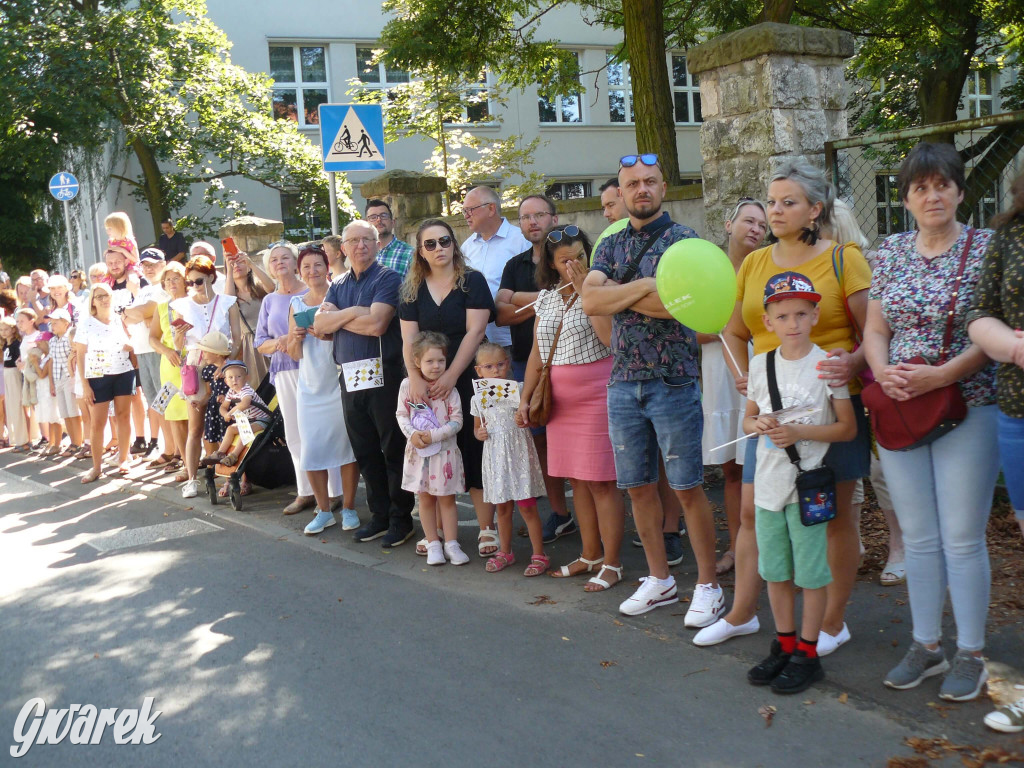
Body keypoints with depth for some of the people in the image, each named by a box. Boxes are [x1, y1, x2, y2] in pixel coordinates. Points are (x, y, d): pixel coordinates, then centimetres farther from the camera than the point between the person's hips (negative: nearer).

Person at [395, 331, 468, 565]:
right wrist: (412, 434, -15)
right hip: (418, 451, 2)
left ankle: (451, 544, 14)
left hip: (444, 451, -2)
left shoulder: (449, 389, -9)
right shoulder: (407, 385, -4)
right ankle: (433, 544, 20)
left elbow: (457, 422, -10)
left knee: (447, 499, 5)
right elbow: (401, 414, 1)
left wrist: (433, 435, -20)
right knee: (426, 500, 10)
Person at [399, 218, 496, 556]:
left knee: (475, 451, -4)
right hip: (427, 386, 3)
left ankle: (486, 528, 1)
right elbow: (409, 339, 3)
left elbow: (474, 331, -9)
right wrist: (415, 379, -13)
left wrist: (451, 376, -16)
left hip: (467, 380, -3)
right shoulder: (413, 289, 10)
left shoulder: (472, 281, 0)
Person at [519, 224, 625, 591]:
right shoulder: (546, 297, 12)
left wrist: (585, 292, -18)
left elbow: (611, 337, -23)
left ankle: (612, 564, 5)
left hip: (596, 394, -6)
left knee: (600, 481, -4)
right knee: (576, 479, 11)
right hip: (561, 399, 6)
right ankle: (591, 555, 23)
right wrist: (526, 397, 13)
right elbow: (537, 352, 17)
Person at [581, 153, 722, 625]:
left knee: (687, 489, 0)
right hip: (623, 383, 5)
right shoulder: (611, 246, 12)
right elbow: (589, 301, -5)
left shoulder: (684, 240, -3)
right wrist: (644, 286, -14)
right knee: (638, 487, 11)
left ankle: (707, 586, 13)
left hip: (673, 382, -5)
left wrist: (618, 294, -11)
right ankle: (659, 580, 26)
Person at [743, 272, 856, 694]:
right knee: (775, 570, 13)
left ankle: (807, 654, 16)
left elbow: (847, 428, -6)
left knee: (810, 572, 3)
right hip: (769, 481, 5)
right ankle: (784, 645, 28)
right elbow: (749, 417, 15)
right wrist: (758, 425, -9)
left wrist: (800, 432, -18)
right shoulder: (761, 365, 5)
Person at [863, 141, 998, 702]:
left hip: (966, 409, -4)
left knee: (962, 540, 1)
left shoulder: (986, 248, -3)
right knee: (918, 537, 12)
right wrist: (883, 371, -11)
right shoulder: (891, 251, 9)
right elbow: (875, 328, 9)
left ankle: (970, 656, 16)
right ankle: (926, 646, 25)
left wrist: (939, 375, -20)